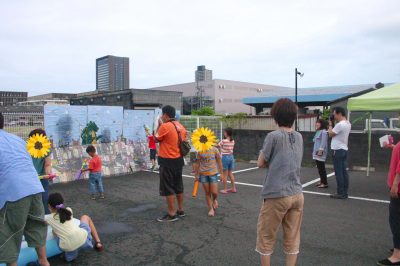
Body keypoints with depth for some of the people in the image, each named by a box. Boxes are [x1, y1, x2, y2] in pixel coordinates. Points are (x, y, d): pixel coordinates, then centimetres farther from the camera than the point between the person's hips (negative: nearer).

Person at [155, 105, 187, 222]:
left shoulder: (165, 126, -17)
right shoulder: (181, 127, 6)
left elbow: (156, 139, -2)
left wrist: (159, 126, 4)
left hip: (167, 161, -8)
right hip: (178, 159, 8)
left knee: (167, 188, 1)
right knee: (178, 186, 16)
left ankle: (172, 214, 5)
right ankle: (180, 210, 26)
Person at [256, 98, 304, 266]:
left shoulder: (274, 136, -12)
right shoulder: (299, 137, 6)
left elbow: (260, 163, -4)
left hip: (277, 196, -5)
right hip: (297, 195, 6)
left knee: (266, 238, 11)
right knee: (292, 239, 13)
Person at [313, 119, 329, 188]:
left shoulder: (324, 132, -12)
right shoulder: (318, 132, 18)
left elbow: (323, 142, -18)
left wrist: (320, 150, -22)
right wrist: (314, 151, 20)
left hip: (321, 153, -10)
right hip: (316, 153, 10)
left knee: (322, 168, -7)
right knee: (319, 168, 13)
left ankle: (325, 183, -2)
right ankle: (322, 181, 20)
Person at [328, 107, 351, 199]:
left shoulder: (340, 124, -19)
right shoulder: (347, 124, 12)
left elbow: (331, 134, -10)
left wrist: (330, 124, 2)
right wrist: (333, 125, 9)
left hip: (338, 150, -10)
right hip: (344, 149, 10)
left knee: (339, 172, -4)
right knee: (344, 172, 11)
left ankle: (341, 193, 0)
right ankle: (345, 192, 15)